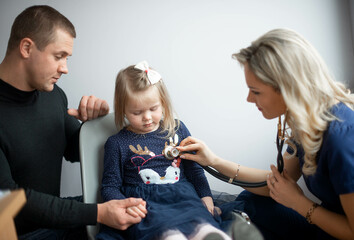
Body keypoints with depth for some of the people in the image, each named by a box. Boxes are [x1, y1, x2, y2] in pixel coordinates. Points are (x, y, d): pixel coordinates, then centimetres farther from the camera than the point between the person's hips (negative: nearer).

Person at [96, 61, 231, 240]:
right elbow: (110, 186, 7)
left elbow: (194, 168, 21)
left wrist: (205, 195, 8)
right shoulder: (117, 144, 6)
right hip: (143, 203, -2)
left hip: (181, 196, 3)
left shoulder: (177, 129, 14)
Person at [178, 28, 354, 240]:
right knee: (250, 199, 4)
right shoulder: (306, 122, -4)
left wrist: (299, 202, -16)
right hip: (327, 221, 7)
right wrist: (214, 161, 0)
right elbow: (279, 182, 5)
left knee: (251, 204, -6)